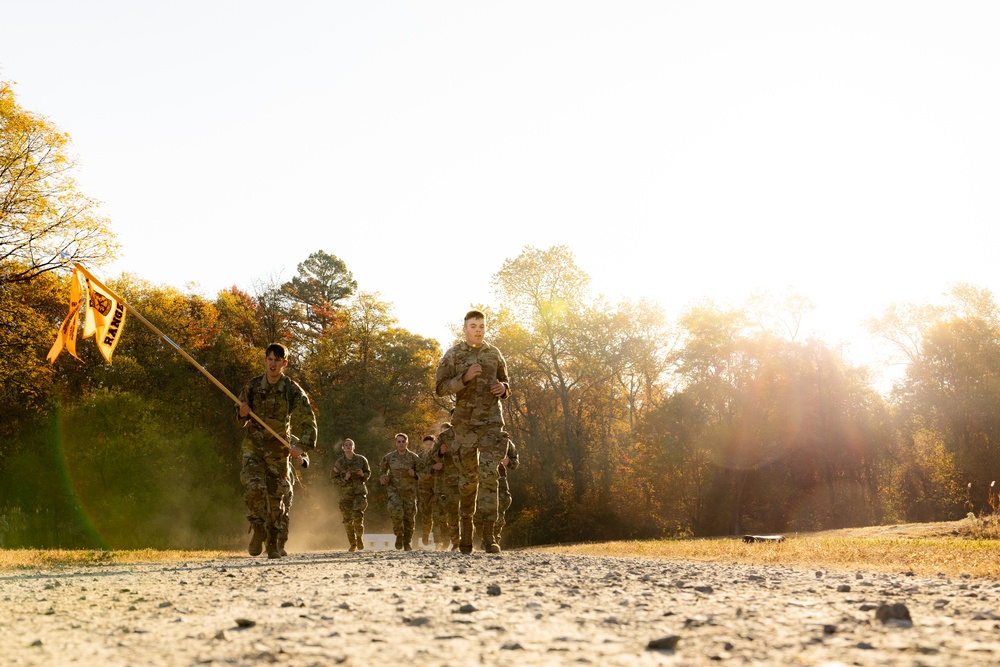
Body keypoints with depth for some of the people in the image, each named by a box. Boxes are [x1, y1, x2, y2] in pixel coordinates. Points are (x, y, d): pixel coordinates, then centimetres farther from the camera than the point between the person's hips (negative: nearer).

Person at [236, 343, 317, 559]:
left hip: (279, 449, -1)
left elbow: (307, 422, -12)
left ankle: (275, 545, 19)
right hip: (253, 446, 1)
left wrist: (301, 447, -28)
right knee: (254, 487, -21)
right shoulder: (252, 387, 0)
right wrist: (242, 414, -15)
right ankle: (258, 530, 1)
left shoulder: (293, 390, -7)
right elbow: (240, 420, 10)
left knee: (278, 497, 4)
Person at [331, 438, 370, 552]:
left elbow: (368, 472, 12)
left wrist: (363, 474, -10)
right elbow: (333, 477, 3)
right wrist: (344, 479, -14)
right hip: (346, 494, 1)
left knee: (357, 514, -23)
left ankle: (360, 536, 2)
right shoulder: (339, 463, 0)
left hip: (360, 492, -1)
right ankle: (353, 545, 19)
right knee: (347, 520, 3)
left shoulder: (361, 459, 1)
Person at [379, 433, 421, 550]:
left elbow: (422, 472, 5)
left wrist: (414, 474, -16)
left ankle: (407, 543, 21)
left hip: (409, 492, 1)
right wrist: (382, 479, -4)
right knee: (397, 513, -24)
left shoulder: (414, 457, 0)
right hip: (394, 491, 0)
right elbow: (382, 470, 16)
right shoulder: (389, 457, 3)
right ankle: (399, 535, 1)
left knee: (409, 518, 2)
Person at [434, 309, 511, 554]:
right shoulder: (452, 356, 2)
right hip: (465, 422, -1)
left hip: (491, 421, 1)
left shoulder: (494, 354, 10)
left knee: (489, 474, -12)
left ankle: (488, 534, -14)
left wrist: (503, 388, -3)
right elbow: (440, 388, -4)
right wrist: (465, 377, -17)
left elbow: (505, 383, 21)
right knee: (468, 477, 6)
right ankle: (465, 526, 26)